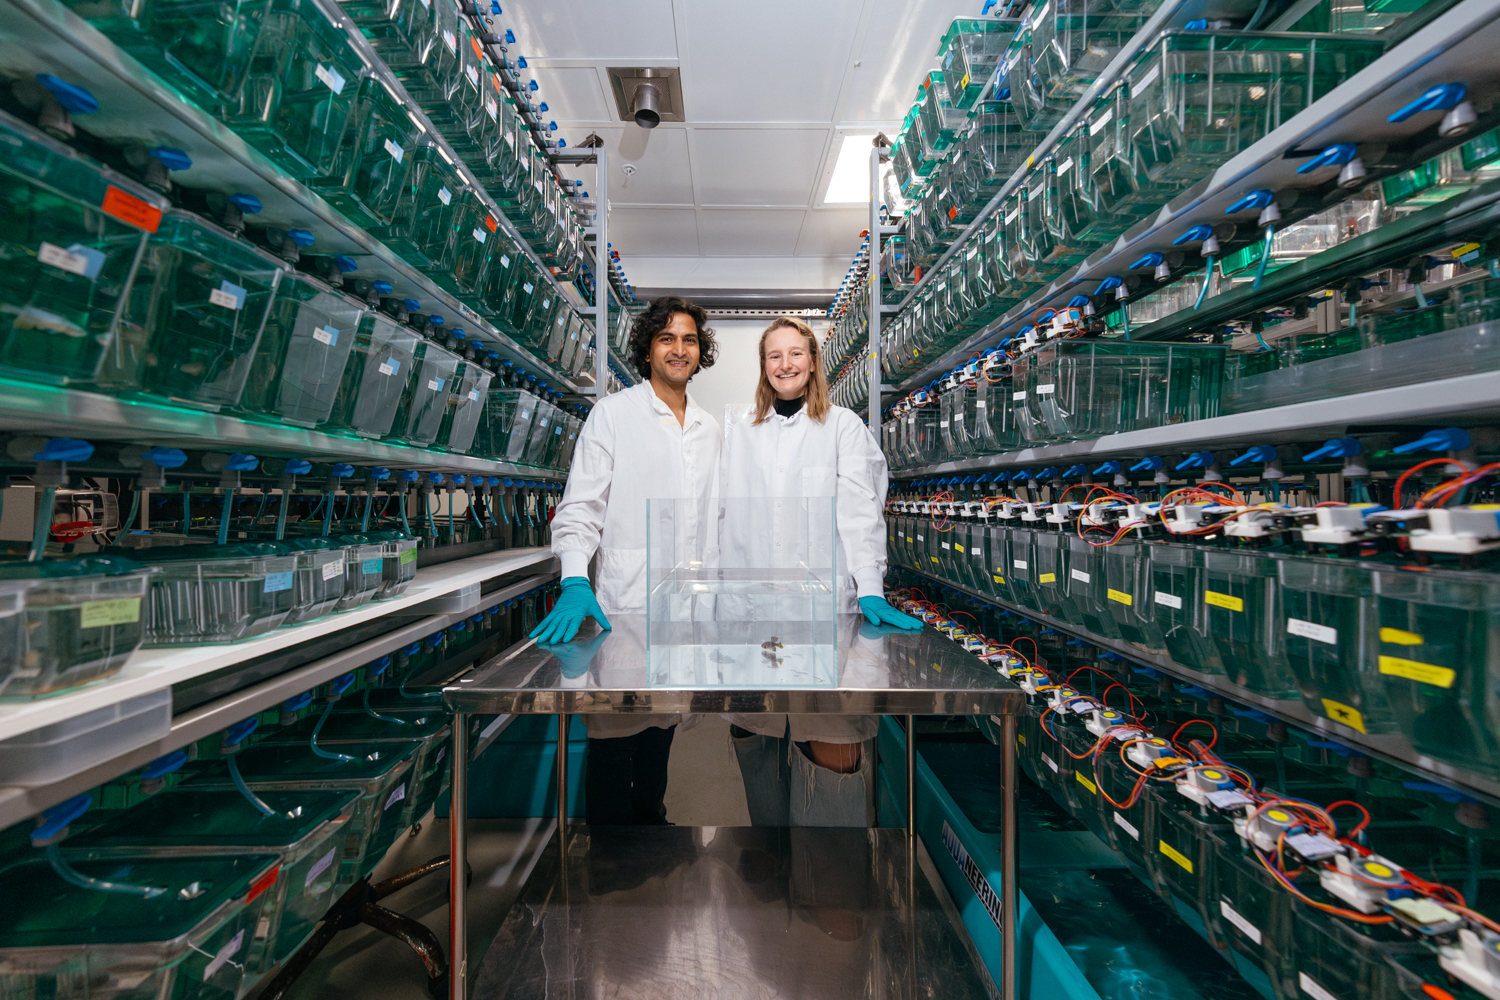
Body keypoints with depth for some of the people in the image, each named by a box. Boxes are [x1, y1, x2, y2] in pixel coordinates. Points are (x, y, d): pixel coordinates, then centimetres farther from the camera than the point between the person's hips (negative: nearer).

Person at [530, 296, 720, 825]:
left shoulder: (708, 427, 13)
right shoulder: (612, 413, -2)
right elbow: (580, 509, -7)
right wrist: (576, 584, -21)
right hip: (625, 599, -5)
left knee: (665, 722, 17)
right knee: (615, 729, 2)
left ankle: (650, 814, 37)